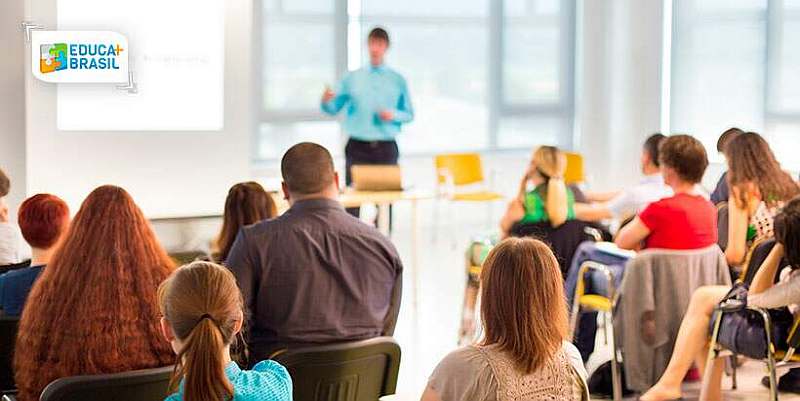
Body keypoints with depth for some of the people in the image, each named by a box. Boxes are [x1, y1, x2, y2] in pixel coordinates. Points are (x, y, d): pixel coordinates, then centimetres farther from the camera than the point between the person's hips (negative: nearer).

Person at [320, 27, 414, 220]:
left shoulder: (397, 80, 7)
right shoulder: (352, 78, 6)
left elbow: (409, 115, 11)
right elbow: (333, 108, 7)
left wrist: (393, 115, -9)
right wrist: (326, 101, -15)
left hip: (386, 148, 0)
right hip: (357, 146, 0)